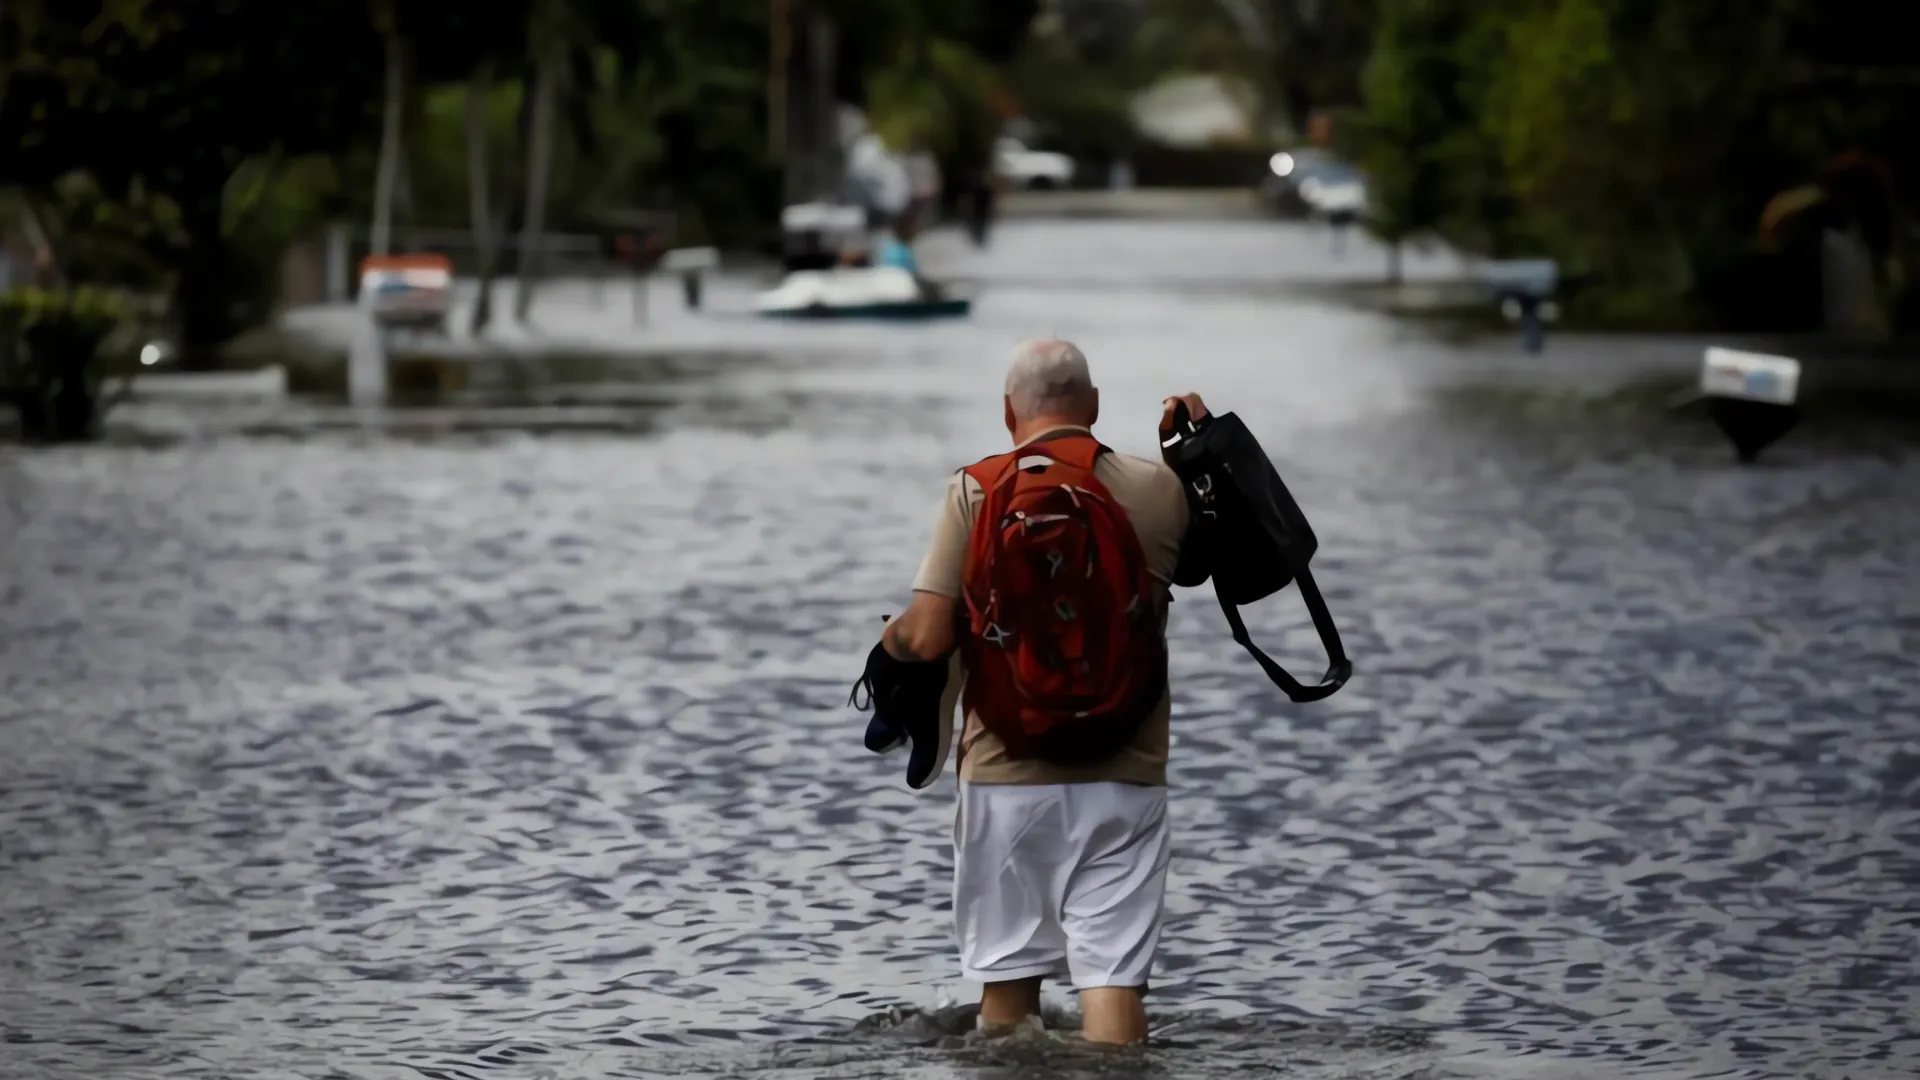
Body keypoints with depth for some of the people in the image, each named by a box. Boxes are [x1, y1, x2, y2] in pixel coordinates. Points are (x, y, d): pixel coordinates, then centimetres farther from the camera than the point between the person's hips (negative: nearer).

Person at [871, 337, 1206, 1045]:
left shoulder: (976, 492, -4)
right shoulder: (1158, 490, 0)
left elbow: (927, 638, -11)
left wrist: (889, 643, 12)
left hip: (1007, 774, 0)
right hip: (1124, 777, 0)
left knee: (1006, 975, 12)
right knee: (1113, 978, -3)